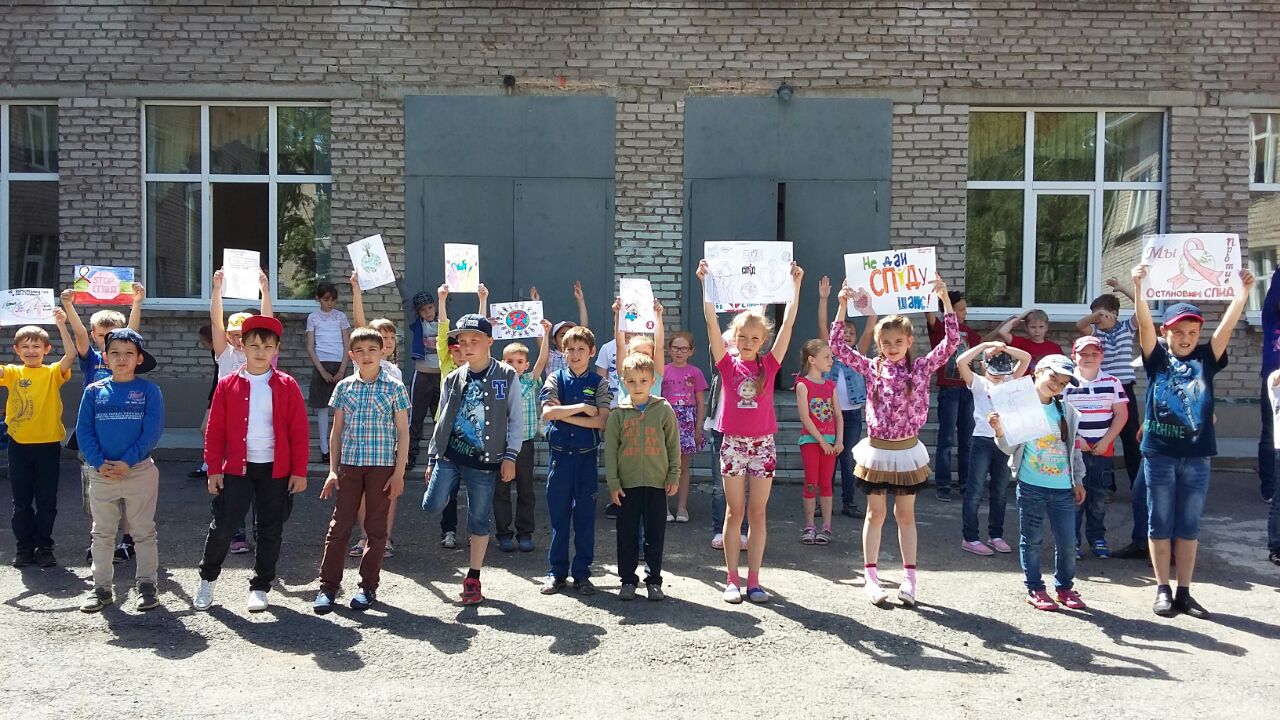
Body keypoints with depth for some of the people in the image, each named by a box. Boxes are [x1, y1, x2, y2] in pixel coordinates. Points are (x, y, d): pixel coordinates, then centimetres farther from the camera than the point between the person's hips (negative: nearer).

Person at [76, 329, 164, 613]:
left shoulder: (149, 391, -3)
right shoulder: (94, 391, 4)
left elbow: (152, 431, -9)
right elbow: (84, 430, 1)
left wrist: (127, 462, -16)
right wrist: (99, 463, -12)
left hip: (140, 471, -2)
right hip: (100, 473, 3)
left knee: (143, 533, 6)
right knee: (102, 534, 12)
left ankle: (147, 585, 15)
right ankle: (101, 587, 22)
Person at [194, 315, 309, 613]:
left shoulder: (287, 386, -1)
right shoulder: (228, 385, 1)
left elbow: (299, 431, -2)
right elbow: (215, 430, 3)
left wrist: (299, 471, -5)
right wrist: (213, 469, -2)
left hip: (276, 470, 0)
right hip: (236, 468, 0)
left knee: (270, 530, 8)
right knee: (223, 526, 2)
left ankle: (260, 587, 21)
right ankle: (207, 579, 25)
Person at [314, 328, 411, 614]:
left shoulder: (394, 388, -1)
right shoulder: (344, 387, 5)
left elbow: (403, 432, 0)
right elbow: (337, 430, 10)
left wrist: (399, 472, -5)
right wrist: (333, 470, 5)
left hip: (383, 465, -2)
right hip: (349, 464, 2)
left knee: (376, 527, 6)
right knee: (340, 525, 1)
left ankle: (368, 585, 16)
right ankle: (328, 586, 9)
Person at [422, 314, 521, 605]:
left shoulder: (507, 377, -3)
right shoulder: (453, 379, 6)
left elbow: (516, 420, 0)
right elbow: (442, 421, 12)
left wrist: (510, 456, -6)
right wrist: (432, 458, 10)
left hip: (485, 461, -2)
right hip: (449, 455, 2)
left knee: (479, 521, 4)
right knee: (432, 505, -15)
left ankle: (473, 578, 18)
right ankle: (453, 488, 19)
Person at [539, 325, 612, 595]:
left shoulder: (599, 383, 2)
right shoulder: (556, 379, 4)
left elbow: (602, 421, -10)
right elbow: (547, 413, -12)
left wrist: (565, 416, -11)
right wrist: (581, 408, -13)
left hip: (586, 456, 0)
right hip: (559, 454, 0)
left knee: (585, 515, 5)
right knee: (558, 515, 7)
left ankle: (582, 573, 16)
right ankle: (556, 572, 17)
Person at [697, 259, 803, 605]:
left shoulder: (769, 364, 1)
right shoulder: (727, 363, -1)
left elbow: (789, 322, -2)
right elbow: (711, 321, -8)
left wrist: (795, 284, -3)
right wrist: (706, 282, -12)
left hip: (763, 443, 1)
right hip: (733, 442, -1)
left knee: (757, 512, 5)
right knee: (734, 511, 5)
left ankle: (753, 579, 12)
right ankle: (732, 579, 12)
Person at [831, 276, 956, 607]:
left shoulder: (921, 368, -2)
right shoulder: (871, 368, -1)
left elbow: (952, 342, -11)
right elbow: (837, 346, -6)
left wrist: (945, 299, -18)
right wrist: (843, 306, -12)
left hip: (908, 450, 0)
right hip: (877, 450, 0)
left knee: (905, 515, 10)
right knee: (875, 513, 8)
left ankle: (910, 578, 18)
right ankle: (871, 577, 15)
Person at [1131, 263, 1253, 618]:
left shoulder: (1206, 359, 5)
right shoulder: (1157, 358, 1)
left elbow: (1227, 326, -5)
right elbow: (1144, 325, -13)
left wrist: (1243, 292, -17)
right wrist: (1139, 288, -27)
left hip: (1196, 455, 2)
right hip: (1159, 453, -2)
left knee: (1189, 526, 9)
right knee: (1160, 524, 6)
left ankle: (1184, 592, 17)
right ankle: (1163, 589, 15)